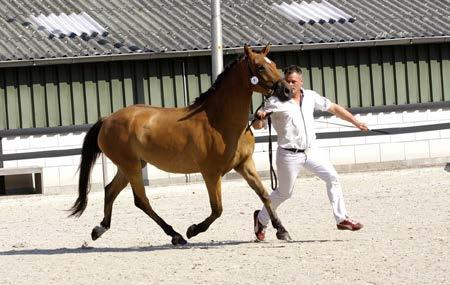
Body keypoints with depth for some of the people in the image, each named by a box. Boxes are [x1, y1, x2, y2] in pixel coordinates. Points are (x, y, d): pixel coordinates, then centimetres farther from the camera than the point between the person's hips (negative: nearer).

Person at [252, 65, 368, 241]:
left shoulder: (310, 97, 2)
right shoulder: (276, 102, -12)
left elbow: (333, 108, 13)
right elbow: (257, 126, -11)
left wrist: (356, 122, 14)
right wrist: (259, 117, -35)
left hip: (311, 151, 5)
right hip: (289, 154, -5)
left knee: (333, 178, -4)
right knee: (284, 193, 6)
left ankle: (342, 219, 3)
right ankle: (261, 218, 29)